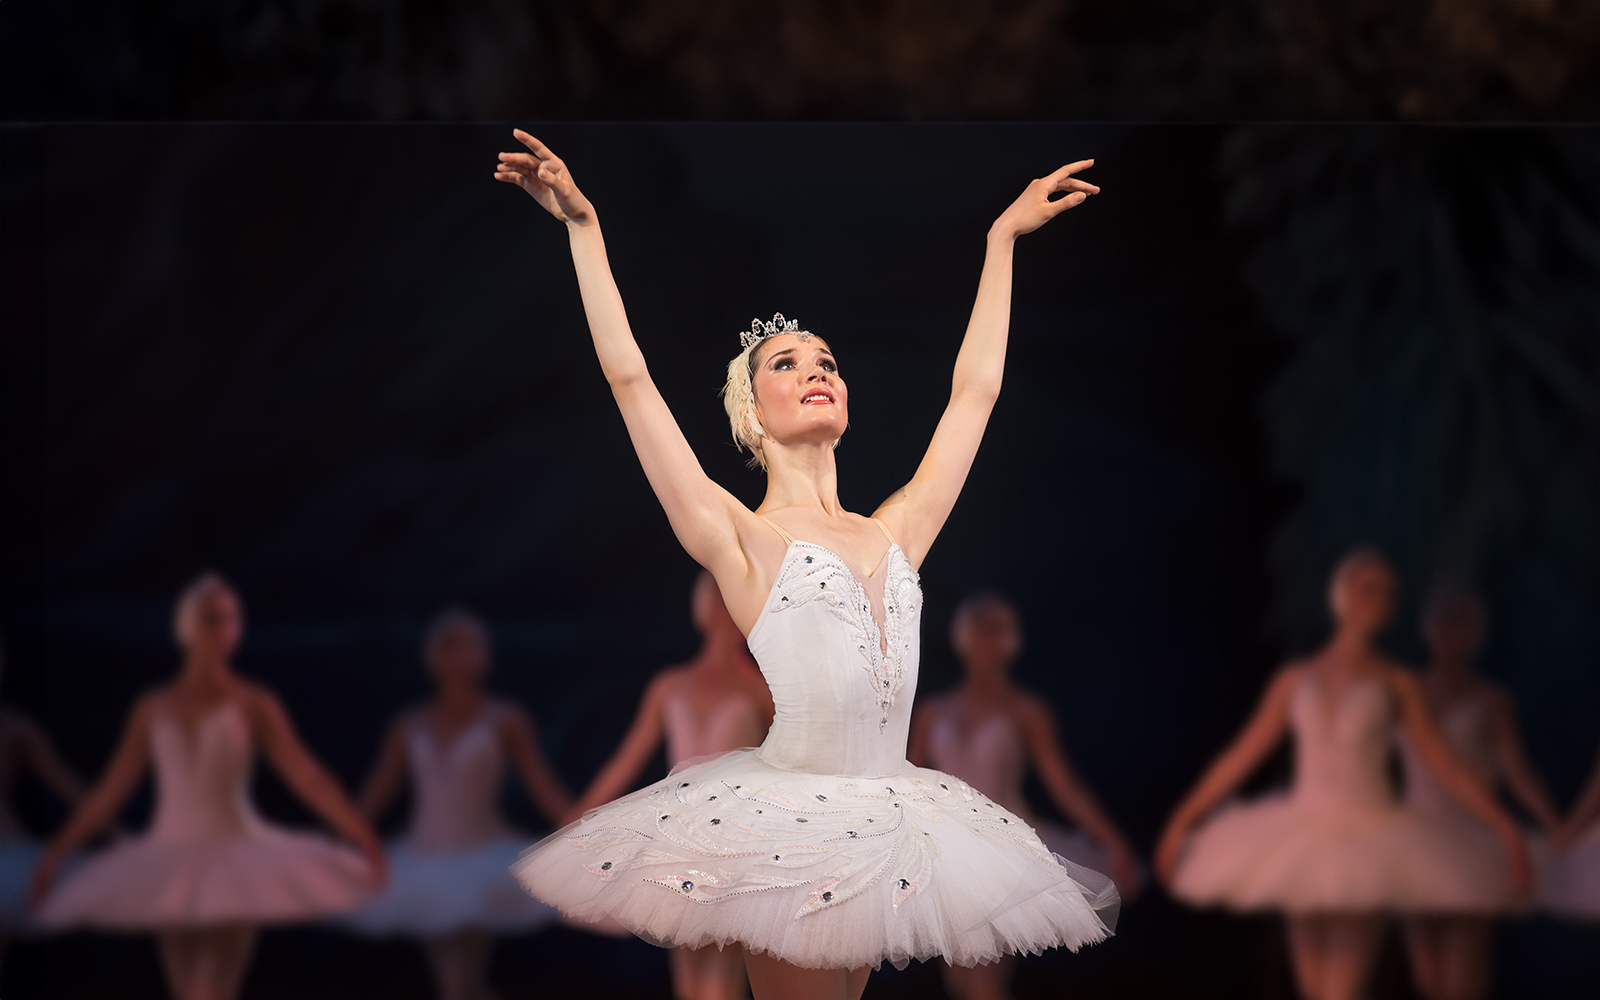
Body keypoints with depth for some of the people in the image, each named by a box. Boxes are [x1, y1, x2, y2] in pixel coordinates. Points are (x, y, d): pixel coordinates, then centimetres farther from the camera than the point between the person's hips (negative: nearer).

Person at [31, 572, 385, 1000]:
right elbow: (109, 792, 14)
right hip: (169, 870, 4)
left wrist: (362, 839, -15)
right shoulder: (154, 709, 8)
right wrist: (55, 855, 14)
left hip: (234, 861, -4)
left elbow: (306, 777, -7)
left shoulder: (253, 705, -2)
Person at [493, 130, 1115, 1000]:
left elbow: (975, 389, 21)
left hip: (887, 824, 5)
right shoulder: (742, 539, 0)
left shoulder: (894, 535, 14)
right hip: (786, 822, -5)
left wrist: (1003, 238, 27)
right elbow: (629, 376, -5)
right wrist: (583, 227, -3)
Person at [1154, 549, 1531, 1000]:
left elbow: (1447, 767, 1)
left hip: (1370, 843, -3)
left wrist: (1505, 829, -7)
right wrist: (1183, 822, 11)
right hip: (1303, 843, 3)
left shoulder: (1396, 684, 1)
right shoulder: (1296, 679, 7)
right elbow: (1239, 757, 11)